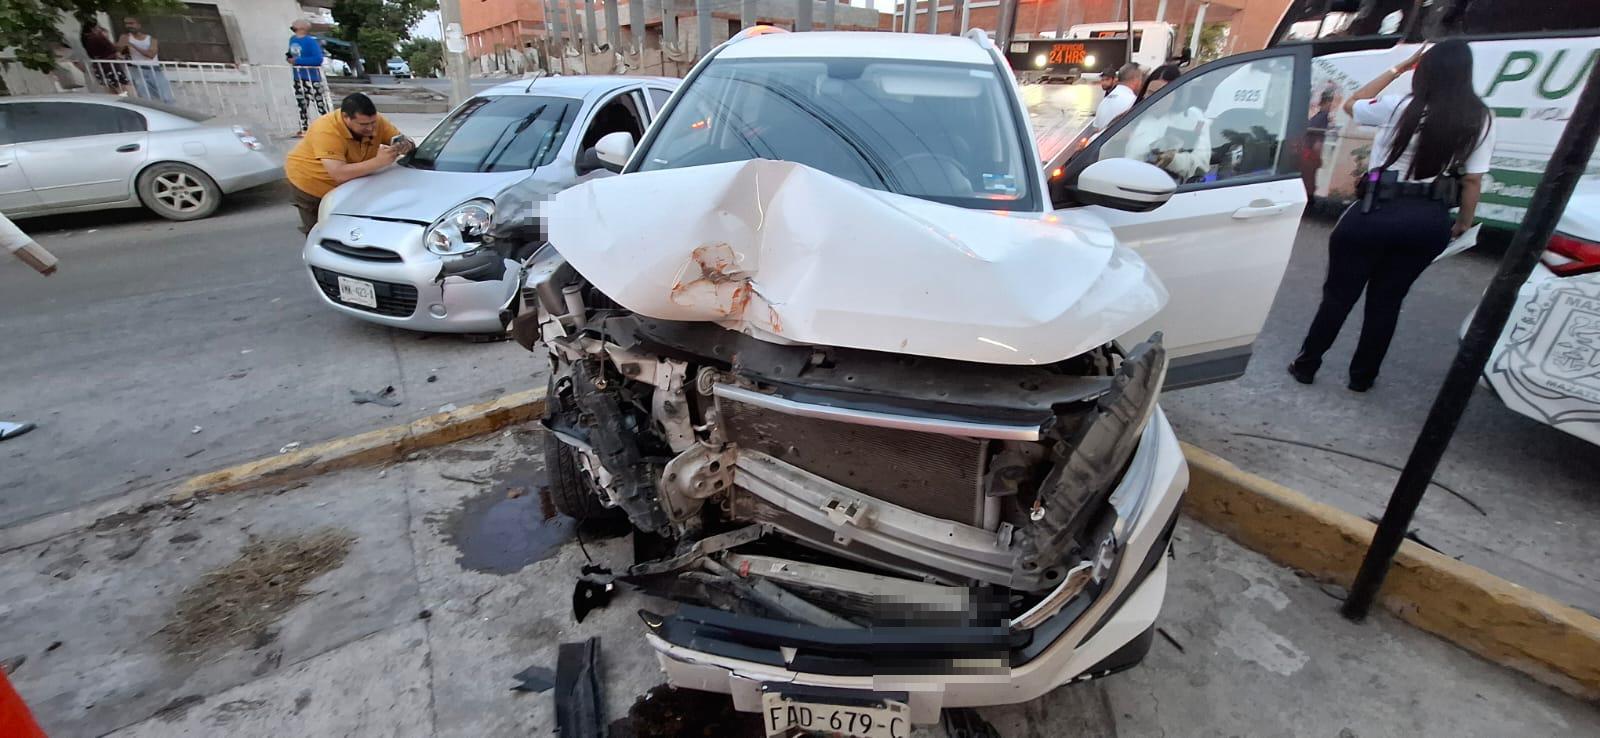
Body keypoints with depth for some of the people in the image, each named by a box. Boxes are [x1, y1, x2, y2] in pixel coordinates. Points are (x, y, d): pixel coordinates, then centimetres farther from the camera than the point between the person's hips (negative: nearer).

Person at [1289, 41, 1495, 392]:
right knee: (1387, 300, 14)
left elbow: (1351, 104, 10)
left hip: (1379, 212, -3)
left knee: (1339, 294, 7)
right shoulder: (1480, 121, 1)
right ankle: (1363, 376, 23)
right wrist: (1463, 223, 15)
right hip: (1430, 220, 4)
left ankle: (1306, 365, 15)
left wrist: (1397, 69, 13)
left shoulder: (1401, 107, -8)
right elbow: (1473, 180, 2)